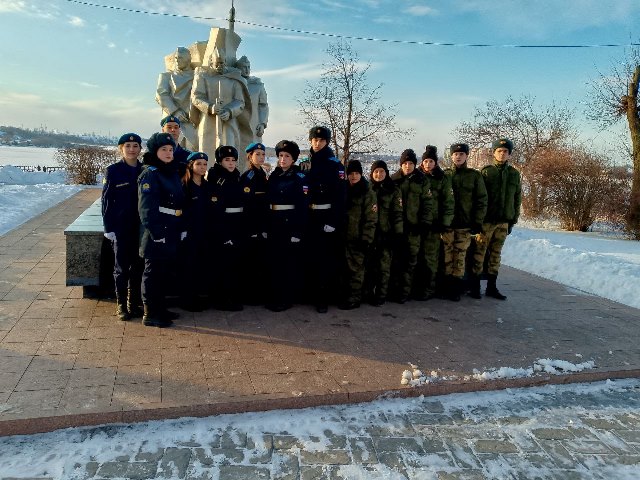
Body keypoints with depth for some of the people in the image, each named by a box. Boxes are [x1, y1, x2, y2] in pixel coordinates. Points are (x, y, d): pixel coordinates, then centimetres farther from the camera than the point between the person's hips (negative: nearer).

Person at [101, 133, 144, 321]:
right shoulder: (113, 171, -3)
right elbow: (106, 200, -3)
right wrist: (109, 228, -8)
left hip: (141, 226, 3)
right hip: (120, 227, -3)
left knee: (138, 267, 9)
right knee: (122, 267, 6)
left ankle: (134, 303, 21)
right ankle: (121, 305, 17)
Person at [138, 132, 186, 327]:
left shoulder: (173, 173, 15)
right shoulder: (150, 174, -10)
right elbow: (146, 207, -18)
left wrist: (182, 229, 10)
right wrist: (157, 233, -23)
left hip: (172, 233, 8)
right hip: (157, 232, -8)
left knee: (165, 272, 15)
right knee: (153, 271, 0)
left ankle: (160, 309, 27)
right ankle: (149, 314, 10)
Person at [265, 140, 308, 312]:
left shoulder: (299, 177, -5)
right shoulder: (273, 176, 12)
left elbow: (302, 206, -11)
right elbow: (268, 202, 12)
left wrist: (298, 231, -17)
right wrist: (265, 226, 6)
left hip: (291, 223, -6)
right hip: (274, 223, 6)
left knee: (290, 262, 1)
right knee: (274, 260, 9)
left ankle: (287, 298, 11)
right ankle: (275, 296, 22)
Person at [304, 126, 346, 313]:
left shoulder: (334, 164, -4)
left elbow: (340, 195, -11)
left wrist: (333, 221, -17)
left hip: (328, 217, -5)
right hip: (310, 217, 5)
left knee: (326, 258, -2)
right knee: (311, 256, 9)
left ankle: (323, 298, 4)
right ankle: (313, 292, 22)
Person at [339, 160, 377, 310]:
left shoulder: (368, 193, -6)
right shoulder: (346, 191, 13)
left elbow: (371, 219, -10)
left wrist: (366, 239, -16)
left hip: (358, 238, -6)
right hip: (346, 236, 6)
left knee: (356, 268, -3)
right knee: (348, 267, 11)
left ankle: (354, 299, 5)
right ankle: (349, 295, 21)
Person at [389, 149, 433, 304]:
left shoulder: (422, 181, 6)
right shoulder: (393, 180, 6)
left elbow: (427, 202, 5)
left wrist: (425, 222, -3)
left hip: (414, 226, 0)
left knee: (411, 260, -1)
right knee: (396, 258, 1)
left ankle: (405, 291, 6)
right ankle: (396, 289, 10)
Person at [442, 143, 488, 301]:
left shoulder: (474, 175, 4)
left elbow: (481, 200, 3)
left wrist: (478, 221, -3)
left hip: (465, 224, -1)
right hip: (446, 223, 1)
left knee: (460, 256, 2)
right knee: (447, 254, 2)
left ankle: (456, 288, 10)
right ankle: (447, 286, 12)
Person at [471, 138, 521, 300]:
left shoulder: (514, 174, 10)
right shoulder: (486, 171, -2)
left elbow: (517, 199, 14)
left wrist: (513, 220, 10)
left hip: (504, 222, 4)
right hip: (486, 220, -4)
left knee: (496, 254, 10)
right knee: (480, 253, -1)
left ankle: (491, 287, 18)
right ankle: (475, 286, 7)